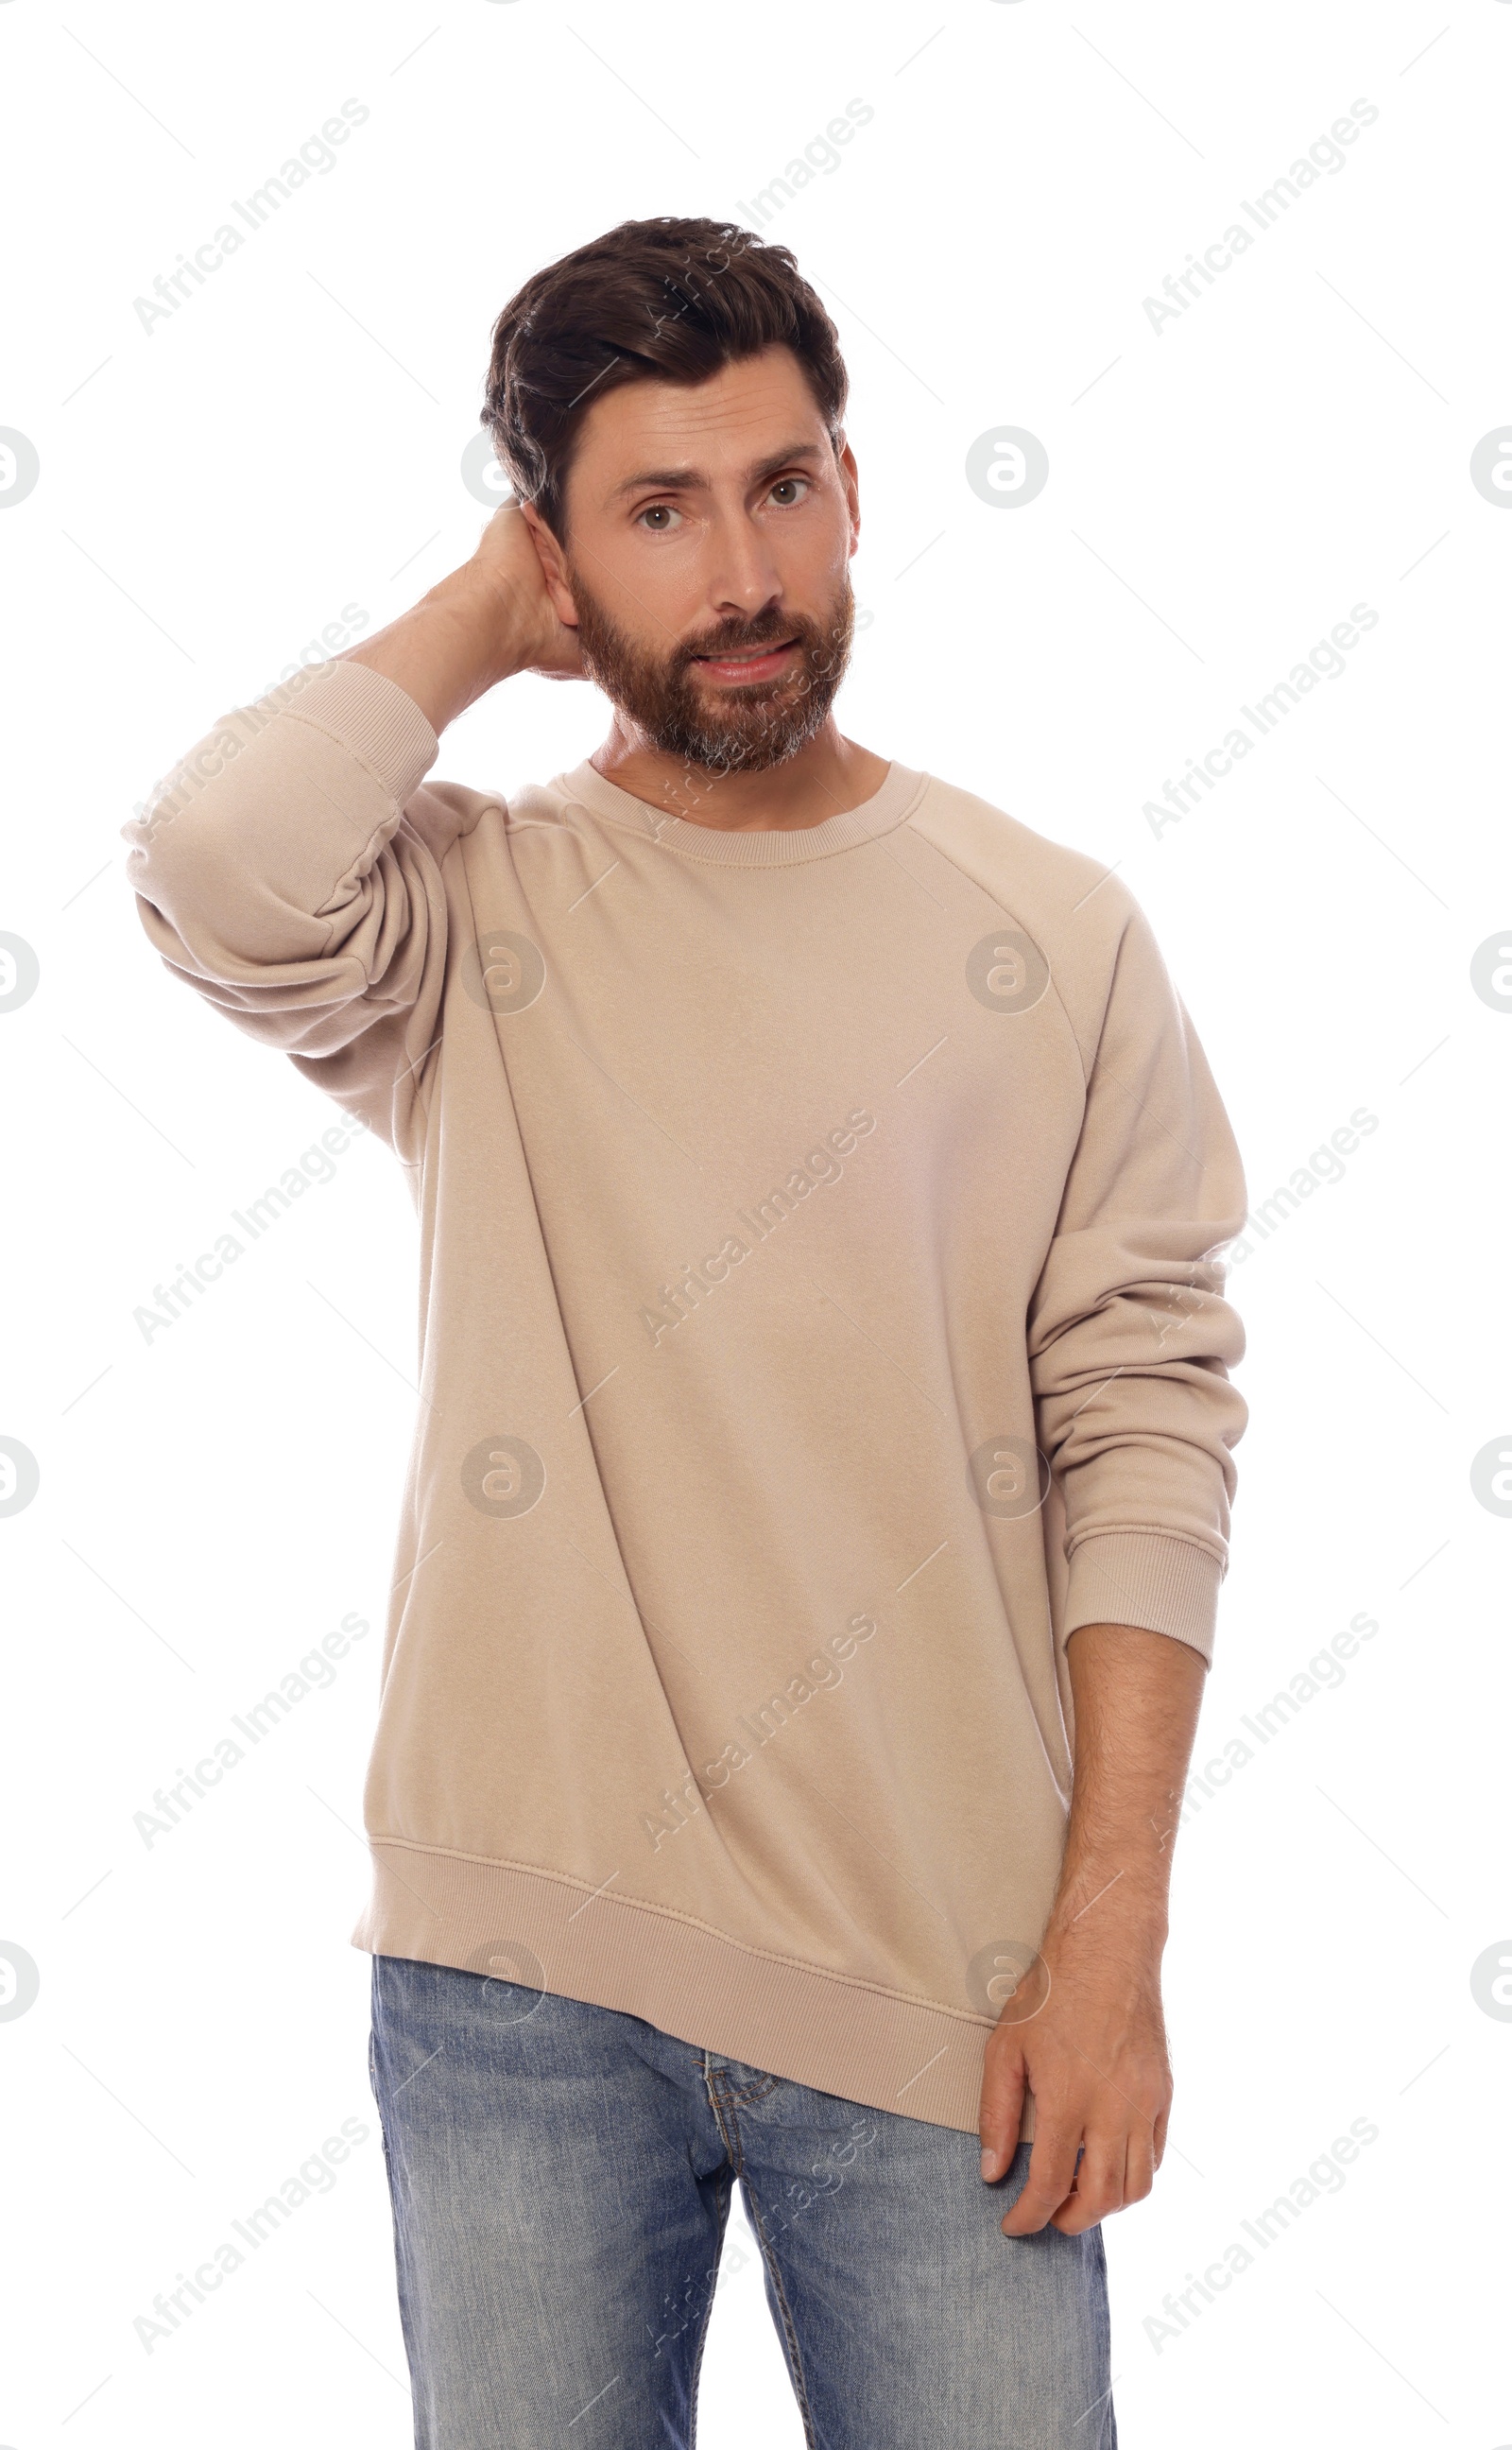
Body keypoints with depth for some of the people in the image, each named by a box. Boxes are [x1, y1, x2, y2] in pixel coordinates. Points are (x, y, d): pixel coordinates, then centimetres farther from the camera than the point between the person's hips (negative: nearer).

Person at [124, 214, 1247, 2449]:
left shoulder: (1051, 939, 2)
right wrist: (481, 621, -5)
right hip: (524, 1965, 0)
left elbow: (1144, 1427, -1)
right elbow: (220, 864, -22)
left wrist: (1111, 1930, -7)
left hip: (941, 1972, 0)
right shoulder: (471, 914, 0)